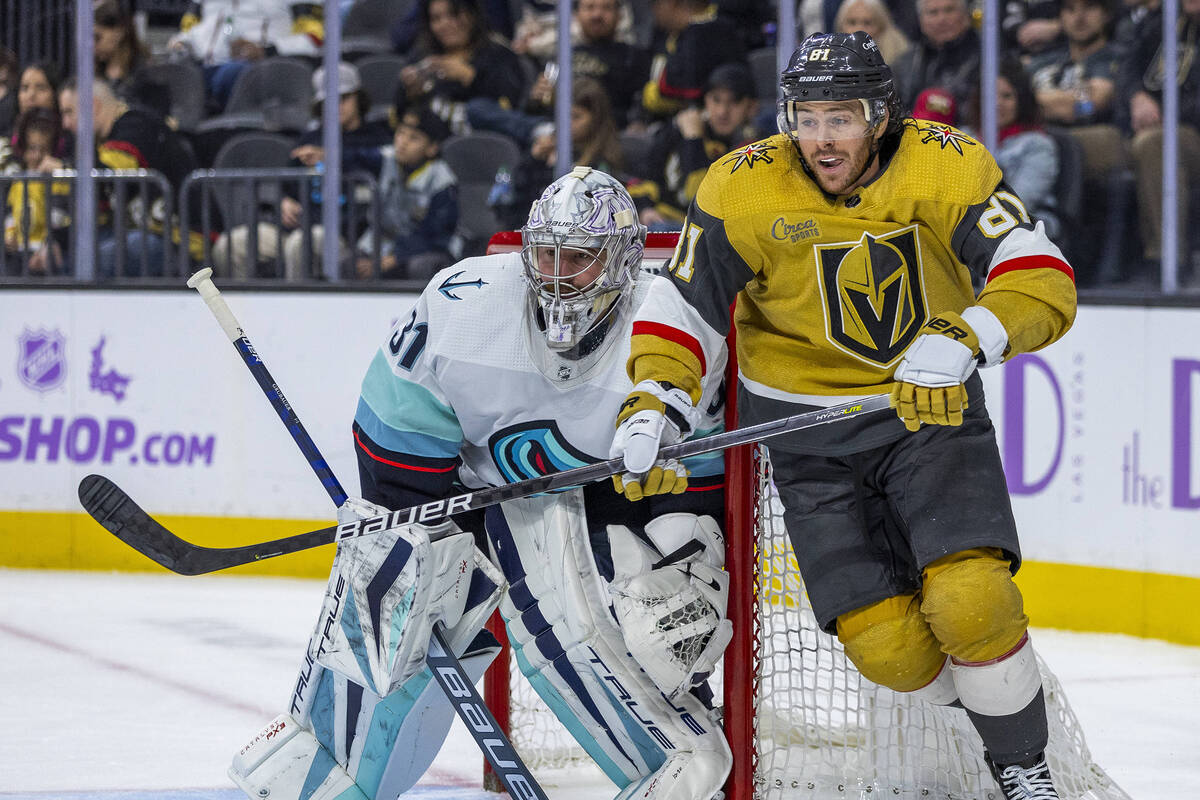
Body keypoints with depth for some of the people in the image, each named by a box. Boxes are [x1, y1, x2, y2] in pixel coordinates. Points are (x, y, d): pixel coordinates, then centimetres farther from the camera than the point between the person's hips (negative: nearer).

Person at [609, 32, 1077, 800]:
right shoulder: (745, 189, -13)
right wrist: (655, 402, -20)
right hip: (812, 436, 1)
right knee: (885, 644, -10)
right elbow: (682, 307, -4)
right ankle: (968, 694, 25)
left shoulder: (948, 166, -15)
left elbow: (1043, 282, -23)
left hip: (929, 405, -1)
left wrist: (964, 337, -41)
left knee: (971, 603, -21)